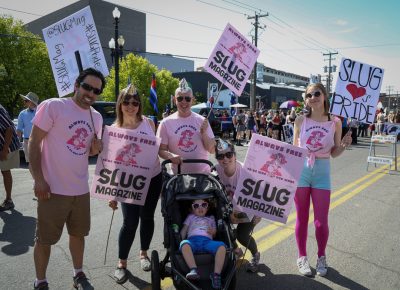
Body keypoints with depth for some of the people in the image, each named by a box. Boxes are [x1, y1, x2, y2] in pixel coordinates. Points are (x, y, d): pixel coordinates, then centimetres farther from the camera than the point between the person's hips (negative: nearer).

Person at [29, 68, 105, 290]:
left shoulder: (97, 117, 6)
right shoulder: (53, 106, -13)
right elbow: (34, 142, -12)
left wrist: (95, 149, -7)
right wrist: (38, 179, -17)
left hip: (81, 189, 6)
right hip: (53, 188, -5)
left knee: (78, 234, 18)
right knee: (45, 239, 9)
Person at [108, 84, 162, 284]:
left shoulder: (149, 123, -2)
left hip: (153, 178, 3)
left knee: (147, 217, 13)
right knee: (130, 222, -3)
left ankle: (143, 253, 35)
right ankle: (122, 263, 17)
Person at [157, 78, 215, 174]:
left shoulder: (202, 121, -1)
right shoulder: (166, 123, -4)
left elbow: (212, 150, 0)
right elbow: (161, 150, -1)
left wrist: (204, 133, -15)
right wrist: (171, 156, -21)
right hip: (178, 175, -1)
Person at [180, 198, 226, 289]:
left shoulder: (211, 218, 36)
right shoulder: (191, 217, 34)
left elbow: (214, 233, 30)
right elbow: (184, 230, 25)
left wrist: (213, 232, 5)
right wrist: (181, 240, 6)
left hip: (207, 241, 1)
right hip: (193, 240, -1)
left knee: (222, 246, -33)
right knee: (185, 244, -39)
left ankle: (216, 274, -34)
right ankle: (194, 270, -46)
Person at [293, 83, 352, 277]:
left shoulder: (335, 122, -2)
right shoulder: (300, 120, -1)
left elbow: (334, 153, 5)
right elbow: (293, 149, 6)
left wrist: (344, 145, -15)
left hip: (322, 173, 0)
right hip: (300, 171, 0)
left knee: (321, 222, 3)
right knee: (301, 218, 10)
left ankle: (321, 256, 30)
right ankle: (302, 257, 29)